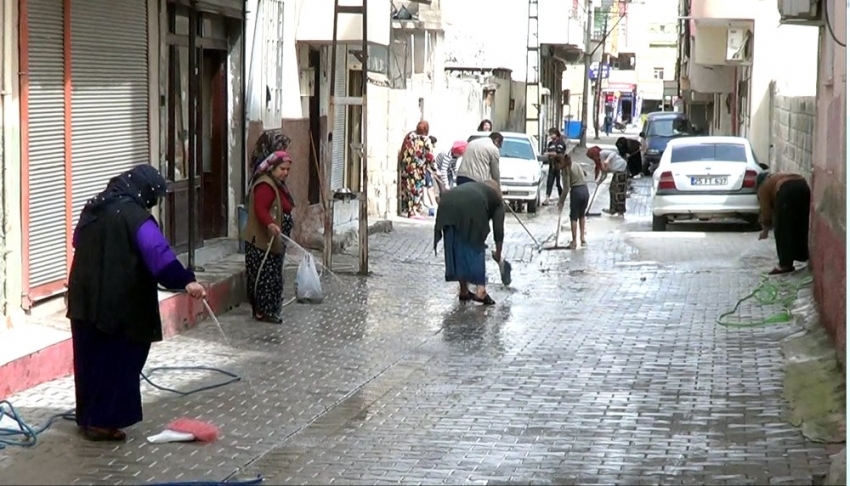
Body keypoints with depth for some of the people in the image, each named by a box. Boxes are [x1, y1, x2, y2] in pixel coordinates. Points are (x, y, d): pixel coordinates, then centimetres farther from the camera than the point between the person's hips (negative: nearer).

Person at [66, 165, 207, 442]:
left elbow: (78, 241, 28)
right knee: (115, 359, 1)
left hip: (84, 297, 8)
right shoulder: (135, 216, -14)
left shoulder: (94, 208, 11)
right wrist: (186, 281, -35)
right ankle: (102, 422, 3)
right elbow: (158, 253, -28)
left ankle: (87, 417, 23)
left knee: (90, 358, 15)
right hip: (117, 302, -8)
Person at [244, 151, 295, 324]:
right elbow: (260, 209, -29)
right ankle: (263, 311, -7)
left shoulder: (278, 184, 18)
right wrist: (270, 225, -46)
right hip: (262, 240, -11)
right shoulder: (265, 185, -17)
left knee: (272, 276, 12)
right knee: (266, 275, -9)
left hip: (273, 240, 11)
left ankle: (265, 309, 17)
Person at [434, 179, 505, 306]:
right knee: (475, 249, 9)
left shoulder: (472, 186, 40)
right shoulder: (496, 198, 28)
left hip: (447, 205, 4)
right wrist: (498, 253, 37)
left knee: (455, 249, 14)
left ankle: (464, 291, 20)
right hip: (471, 209, -4)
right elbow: (498, 229, 23)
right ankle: (480, 290, 2)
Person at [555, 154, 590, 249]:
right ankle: (583, 238, 19)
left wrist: (561, 201, -6)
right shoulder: (577, 165, 13)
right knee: (582, 215, 22)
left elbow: (566, 189, -12)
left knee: (574, 217, 6)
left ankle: (574, 242, 7)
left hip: (576, 191, -6)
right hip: (585, 191, 6)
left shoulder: (565, 170, -8)